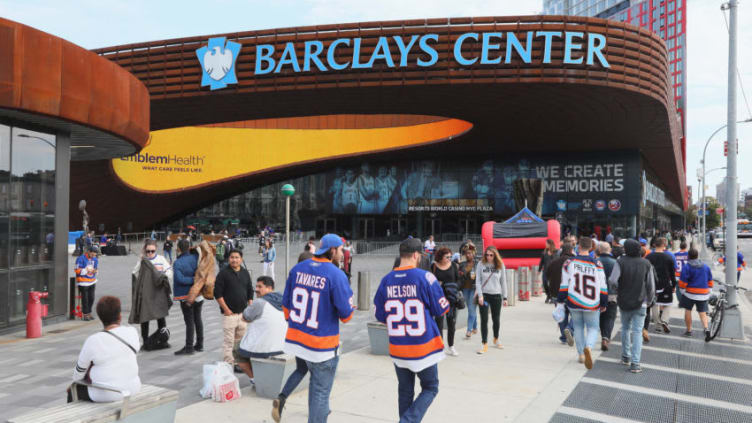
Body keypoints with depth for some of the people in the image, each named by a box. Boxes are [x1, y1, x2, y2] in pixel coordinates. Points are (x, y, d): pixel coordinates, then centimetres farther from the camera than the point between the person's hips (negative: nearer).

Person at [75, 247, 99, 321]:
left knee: (91, 298, 8)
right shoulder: (81, 259, -11)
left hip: (92, 282, 6)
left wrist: (95, 271, -5)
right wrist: (87, 271, -21)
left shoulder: (95, 259, 8)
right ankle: (85, 314, 7)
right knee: (85, 299, -3)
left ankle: (89, 313, 22)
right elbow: (77, 270, -12)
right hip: (83, 282, -6)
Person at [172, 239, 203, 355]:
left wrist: (193, 279, -17)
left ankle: (189, 347, 5)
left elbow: (180, 279, -23)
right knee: (197, 319, 15)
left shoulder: (177, 263, -15)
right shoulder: (196, 258, -2)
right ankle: (199, 344, 23)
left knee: (189, 321, -1)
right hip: (199, 295, 5)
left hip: (186, 297, -5)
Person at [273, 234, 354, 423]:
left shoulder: (297, 269, 1)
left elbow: (286, 303, 9)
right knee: (321, 391, 8)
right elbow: (346, 315, -14)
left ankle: (282, 398, 14)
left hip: (295, 337, 6)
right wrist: (350, 307, 8)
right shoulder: (336, 275, -17)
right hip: (323, 344, -6)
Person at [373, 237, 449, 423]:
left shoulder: (386, 280, -3)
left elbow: (380, 316, 3)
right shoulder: (425, 277, -13)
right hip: (424, 348, -4)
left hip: (397, 349, 4)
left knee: (405, 391, 19)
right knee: (430, 388, 13)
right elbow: (441, 309, -5)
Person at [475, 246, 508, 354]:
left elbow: (503, 282, 7)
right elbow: (478, 281, -2)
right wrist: (480, 295, -10)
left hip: (496, 295, 1)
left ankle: (496, 339, 36)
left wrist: (504, 297, 7)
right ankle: (484, 344, 4)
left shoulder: (500, 265, 1)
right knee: (484, 320, -2)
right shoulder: (481, 264, -3)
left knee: (496, 319, 12)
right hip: (484, 294, -1)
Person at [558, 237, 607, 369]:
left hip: (574, 303, 1)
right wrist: (604, 304, 8)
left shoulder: (570, 262, -3)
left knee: (578, 327, 17)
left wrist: (560, 299, 10)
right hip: (591, 304, -1)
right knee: (593, 328, 10)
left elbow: (564, 284, -1)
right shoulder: (597, 264, -4)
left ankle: (581, 354, 20)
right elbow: (603, 287, -2)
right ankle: (588, 347, -18)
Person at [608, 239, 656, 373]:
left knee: (625, 329, 20)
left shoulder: (621, 262, -8)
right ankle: (635, 363, -6)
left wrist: (616, 291, 4)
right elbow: (651, 285, 1)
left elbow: (612, 281, -17)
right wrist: (649, 300, 16)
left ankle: (626, 357, 28)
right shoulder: (646, 264, -2)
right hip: (640, 303, 0)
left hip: (624, 302, 0)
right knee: (637, 332, 1)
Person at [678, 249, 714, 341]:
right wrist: (709, 292, 22)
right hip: (704, 294, 4)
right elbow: (710, 281, 14)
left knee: (688, 310, 8)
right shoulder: (706, 267, 7)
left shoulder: (687, 267, -9)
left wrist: (682, 292, 4)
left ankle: (689, 331, 12)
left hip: (690, 293, -4)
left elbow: (682, 282, -10)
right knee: (702, 312, 9)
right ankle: (706, 329, -12)